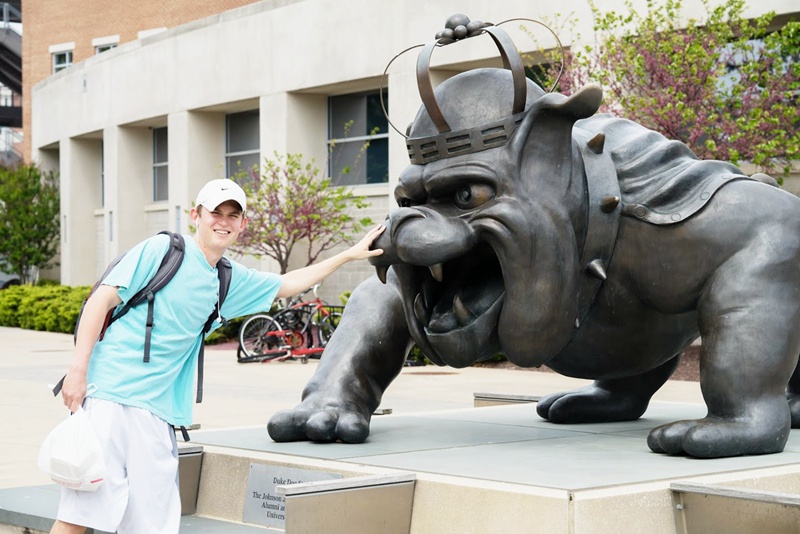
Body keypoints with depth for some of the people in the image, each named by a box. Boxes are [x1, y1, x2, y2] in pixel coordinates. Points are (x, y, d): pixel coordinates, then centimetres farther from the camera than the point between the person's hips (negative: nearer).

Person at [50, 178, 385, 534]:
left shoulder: (230, 280, 17)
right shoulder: (163, 249, -1)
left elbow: (287, 284, 33)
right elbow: (101, 300, -4)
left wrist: (350, 254, 36)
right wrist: (78, 369, -13)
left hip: (158, 411, 6)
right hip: (109, 394, -6)